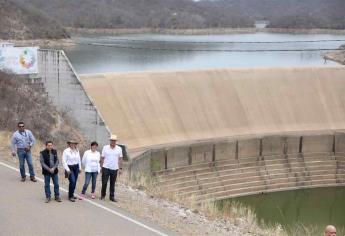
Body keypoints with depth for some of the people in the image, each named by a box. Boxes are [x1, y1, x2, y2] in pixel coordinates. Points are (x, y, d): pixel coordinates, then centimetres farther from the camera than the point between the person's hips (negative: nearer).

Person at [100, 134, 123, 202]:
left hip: (114, 169, 1)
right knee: (104, 183, 0)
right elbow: (102, 158, 4)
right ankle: (103, 195, 17)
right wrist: (101, 167, 0)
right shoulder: (105, 148, 1)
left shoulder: (119, 149, 5)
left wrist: (120, 168, 2)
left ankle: (112, 197, 14)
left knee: (112, 184, 6)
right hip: (106, 168, -1)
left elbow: (120, 159, 7)